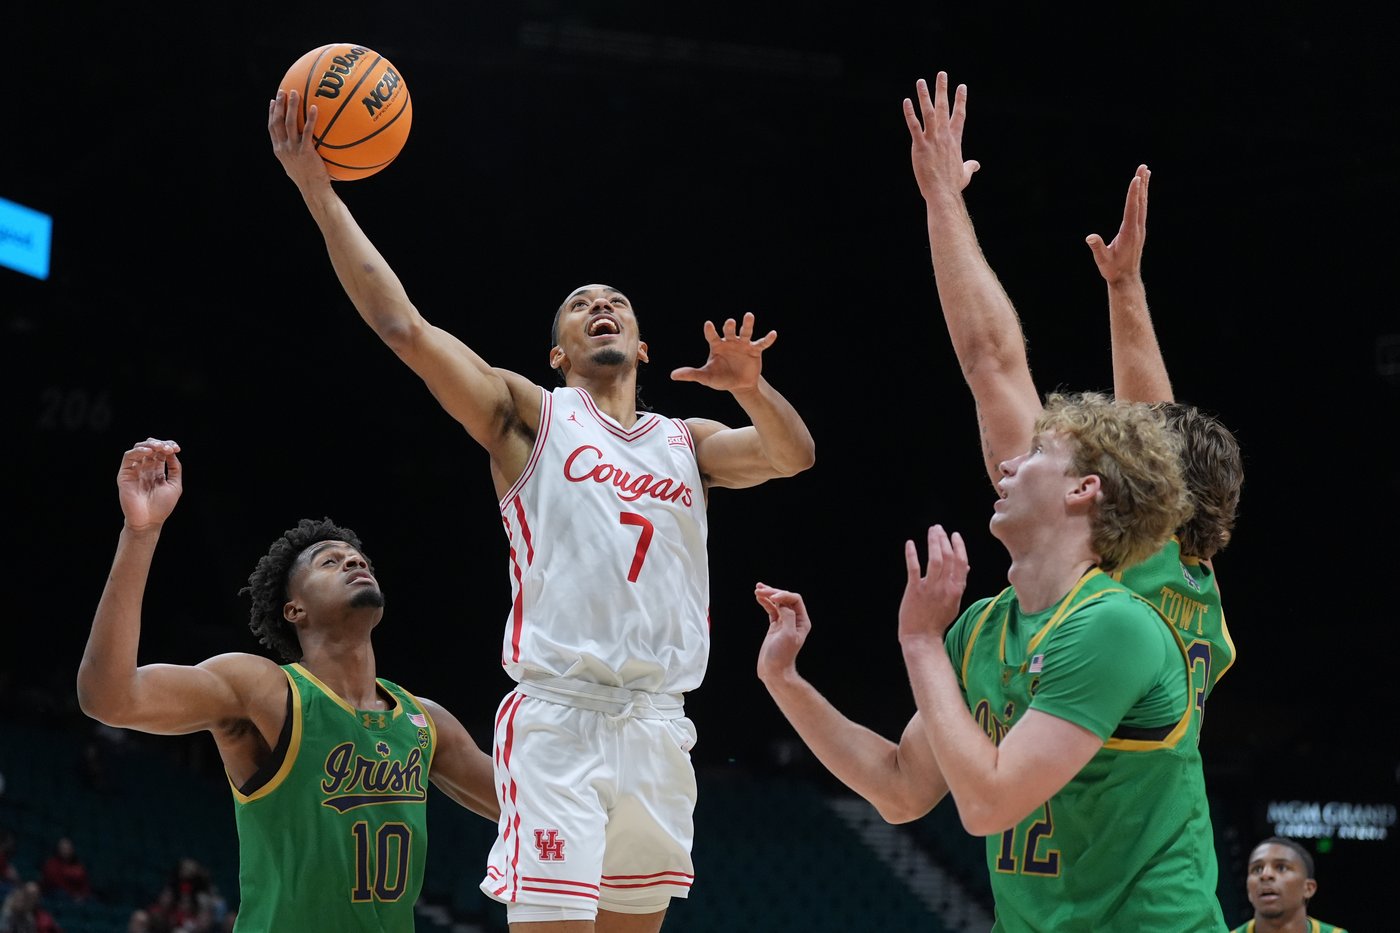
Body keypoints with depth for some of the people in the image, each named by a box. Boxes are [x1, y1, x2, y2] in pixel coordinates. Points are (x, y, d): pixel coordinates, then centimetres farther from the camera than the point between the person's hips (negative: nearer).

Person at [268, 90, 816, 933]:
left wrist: (748, 386, -16)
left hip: (657, 727, 5)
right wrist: (318, 191, -8)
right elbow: (404, 327, -3)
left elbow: (794, 455, 5)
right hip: (558, 719, -5)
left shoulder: (687, 443, 21)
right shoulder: (529, 414, 8)